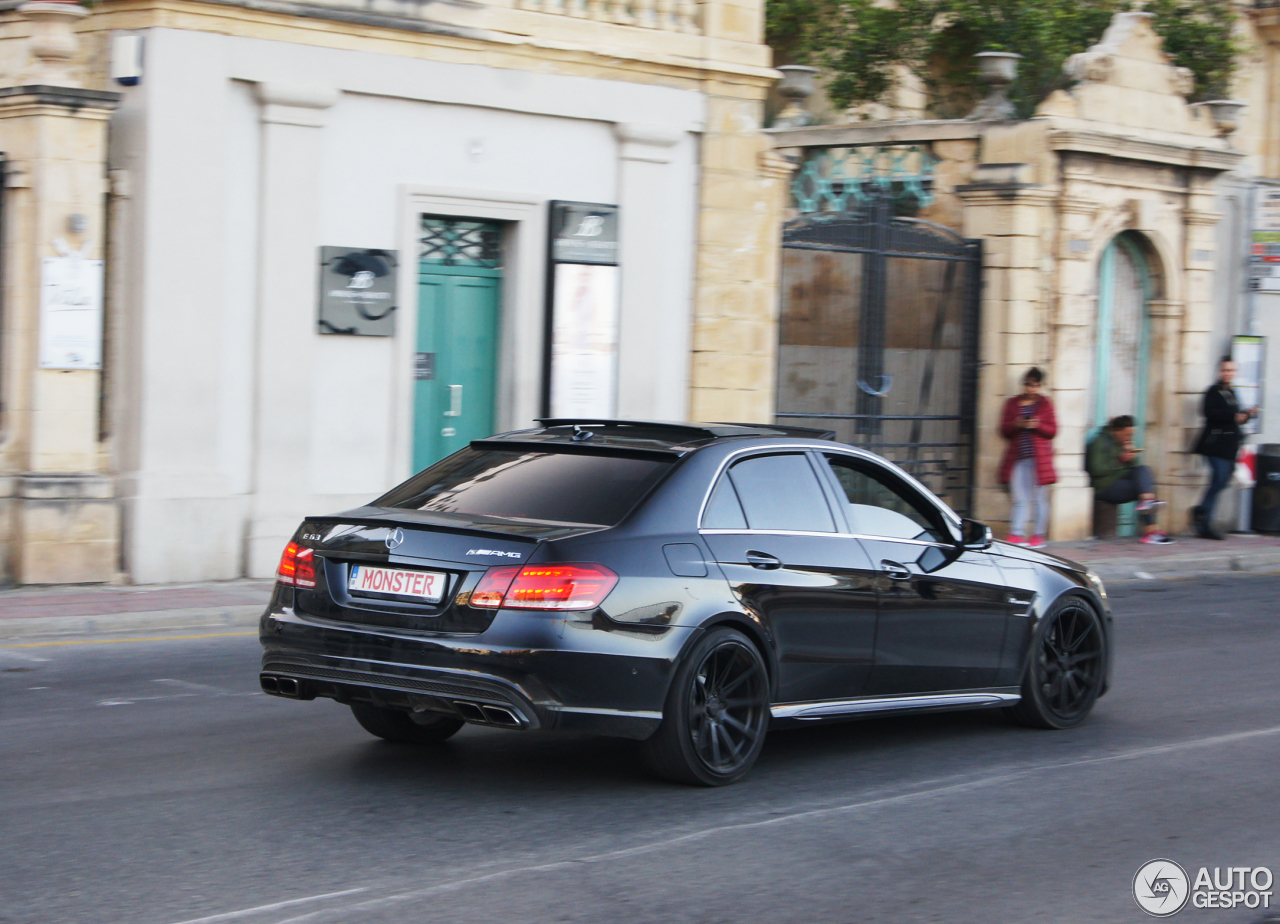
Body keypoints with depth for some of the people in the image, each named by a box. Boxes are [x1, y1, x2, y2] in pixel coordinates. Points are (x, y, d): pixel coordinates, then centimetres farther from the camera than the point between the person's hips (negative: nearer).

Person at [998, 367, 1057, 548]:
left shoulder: (1045, 404, 5)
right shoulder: (1012, 403, 11)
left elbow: (1052, 431, 3)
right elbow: (1004, 431, 9)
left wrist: (1037, 425, -15)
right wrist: (1016, 425, -11)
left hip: (1038, 458, -2)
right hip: (1017, 458, 2)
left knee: (1039, 498, 2)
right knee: (1020, 500, 0)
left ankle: (1038, 535, 8)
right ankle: (1016, 535, -2)